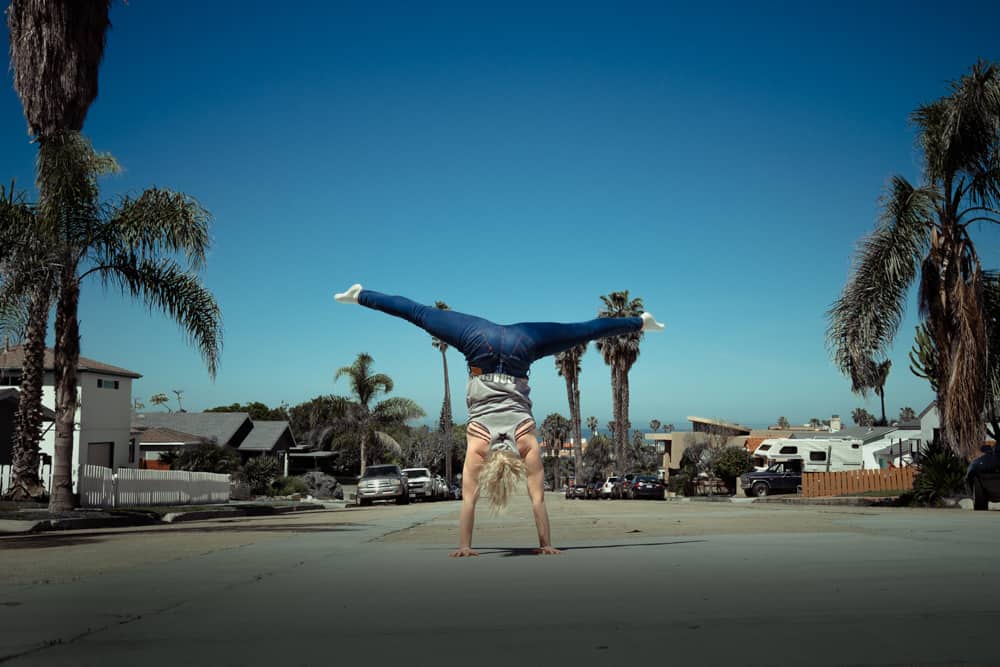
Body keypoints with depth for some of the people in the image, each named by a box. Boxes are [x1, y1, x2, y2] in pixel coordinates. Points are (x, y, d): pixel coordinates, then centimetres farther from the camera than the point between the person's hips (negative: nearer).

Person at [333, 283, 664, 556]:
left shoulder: (528, 443, -18)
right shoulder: (477, 446, -20)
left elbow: (538, 498, -13)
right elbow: (468, 499, -17)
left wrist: (546, 544, -8)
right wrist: (464, 545, -14)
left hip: (519, 346, 0)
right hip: (482, 345, 0)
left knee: (583, 332, 12)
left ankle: (640, 322, 26)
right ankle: (361, 296, 21)